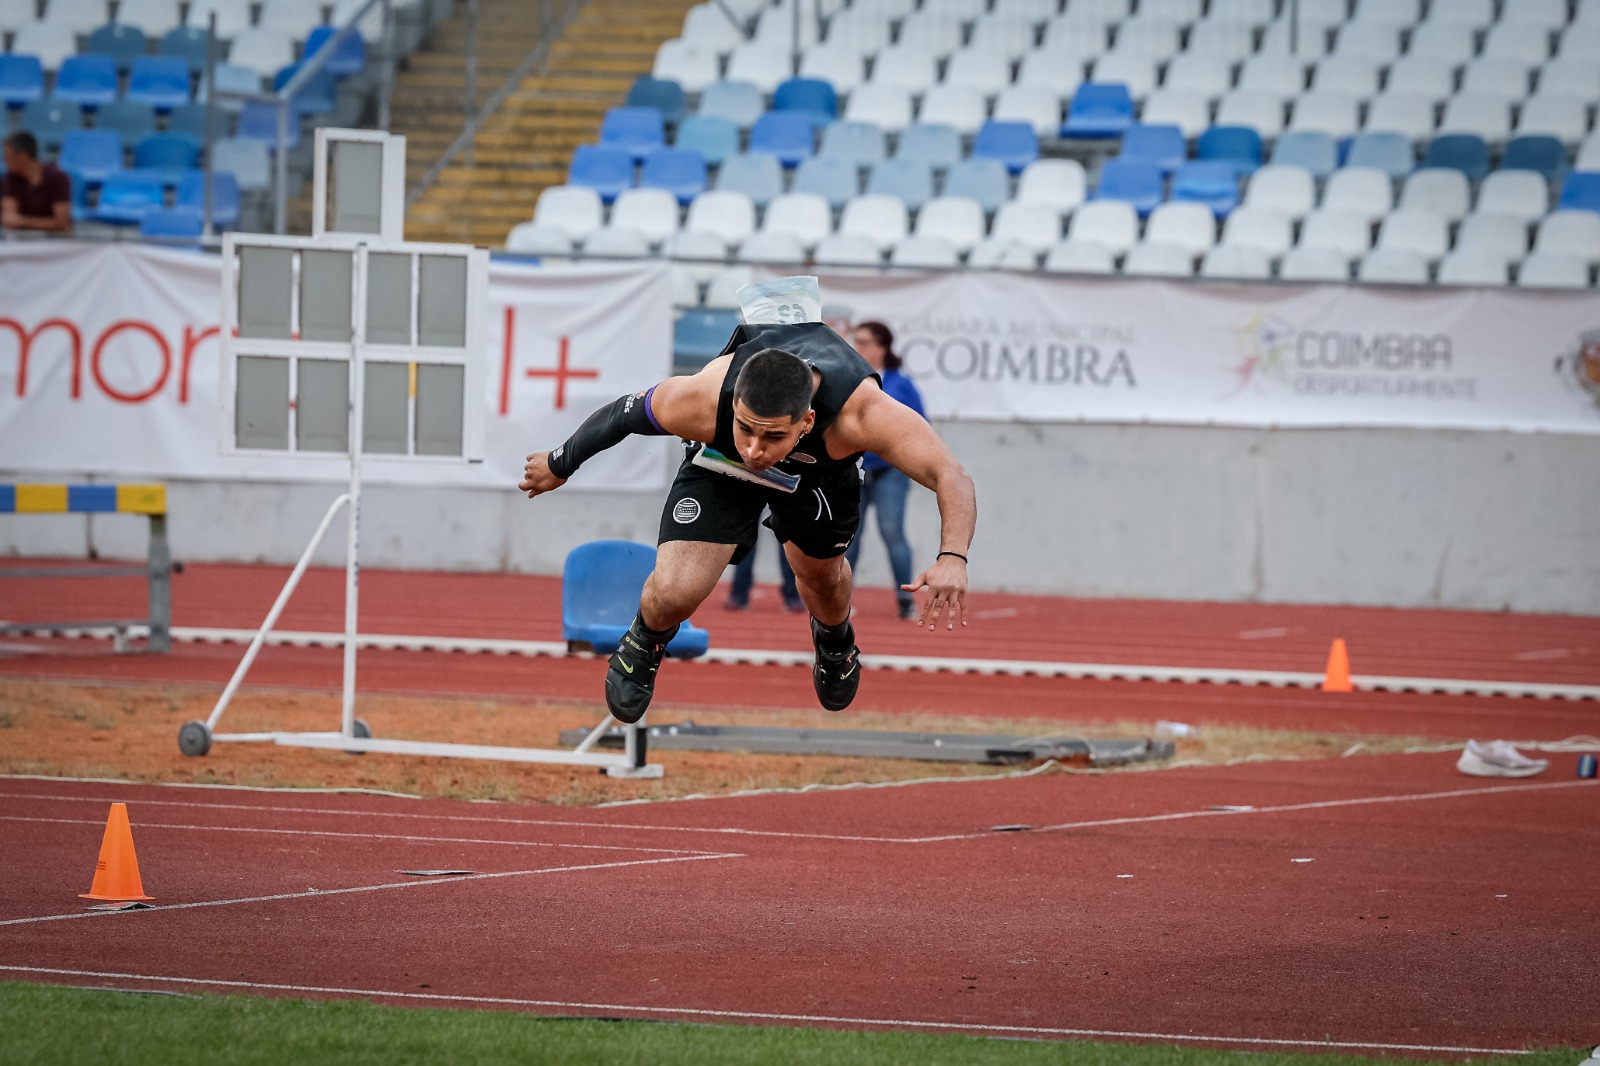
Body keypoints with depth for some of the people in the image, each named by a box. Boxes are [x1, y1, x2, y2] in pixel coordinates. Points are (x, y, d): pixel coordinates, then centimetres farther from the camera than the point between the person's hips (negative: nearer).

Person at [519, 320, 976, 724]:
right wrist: (560, 464, -3)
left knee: (822, 575, 22)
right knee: (674, 593, -17)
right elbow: (623, 413, -22)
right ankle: (643, 645, 21)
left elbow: (953, 477, -49)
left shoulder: (862, 410, -47)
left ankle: (834, 640, 61)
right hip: (719, 460, -1)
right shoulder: (702, 401, -43)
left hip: (822, 466, 1)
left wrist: (952, 558, -68)